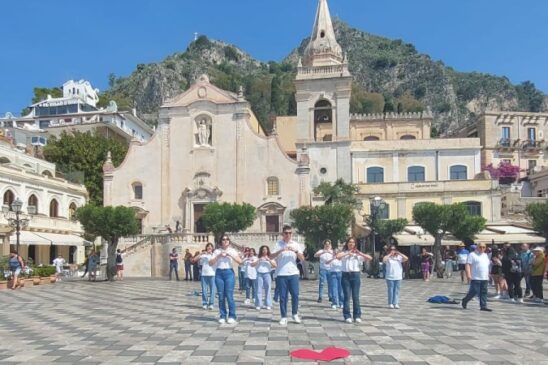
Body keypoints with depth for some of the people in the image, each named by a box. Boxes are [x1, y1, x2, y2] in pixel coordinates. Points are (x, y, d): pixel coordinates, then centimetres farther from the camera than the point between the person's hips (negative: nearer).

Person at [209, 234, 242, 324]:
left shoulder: (232, 250, 6)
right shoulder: (217, 251, 8)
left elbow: (240, 261, -6)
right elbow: (210, 263, 0)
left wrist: (230, 255, -14)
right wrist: (218, 256, -11)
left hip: (229, 272, -2)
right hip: (219, 273, 2)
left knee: (229, 295, -7)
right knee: (221, 296, 3)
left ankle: (232, 316, 0)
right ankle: (222, 316, 10)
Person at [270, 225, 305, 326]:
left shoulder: (295, 244, 8)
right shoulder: (278, 244, 1)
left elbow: (302, 259, 3)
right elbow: (271, 257, -9)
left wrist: (296, 251, -14)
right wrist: (281, 250, -22)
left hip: (293, 273, 2)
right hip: (281, 274, -2)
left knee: (295, 294, 0)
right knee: (283, 296, 1)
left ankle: (295, 314, 17)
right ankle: (283, 316, 11)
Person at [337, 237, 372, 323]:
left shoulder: (358, 254, 11)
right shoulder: (344, 252, 7)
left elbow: (370, 258, 0)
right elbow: (337, 256, -15)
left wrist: (359, 253, -5)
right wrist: (347, 253, -13)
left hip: (355, 275, 1)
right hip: (346, 275, -1)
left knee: (356, 296, 2)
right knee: (347, 296, -1)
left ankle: (357, 316, 9)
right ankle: (347, 316, 5)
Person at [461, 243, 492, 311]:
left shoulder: (486, 255, 19)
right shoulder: (472, 255, -4)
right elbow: (468, 265, -11)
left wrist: (488, 275, 22)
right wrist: (468, 274, -21)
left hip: (485, 278, 7)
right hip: (475, 278, -7)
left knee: (484, 293, 4)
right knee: (474, 292, -7)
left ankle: (483, 306, 7)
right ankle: (465, 301, 14)